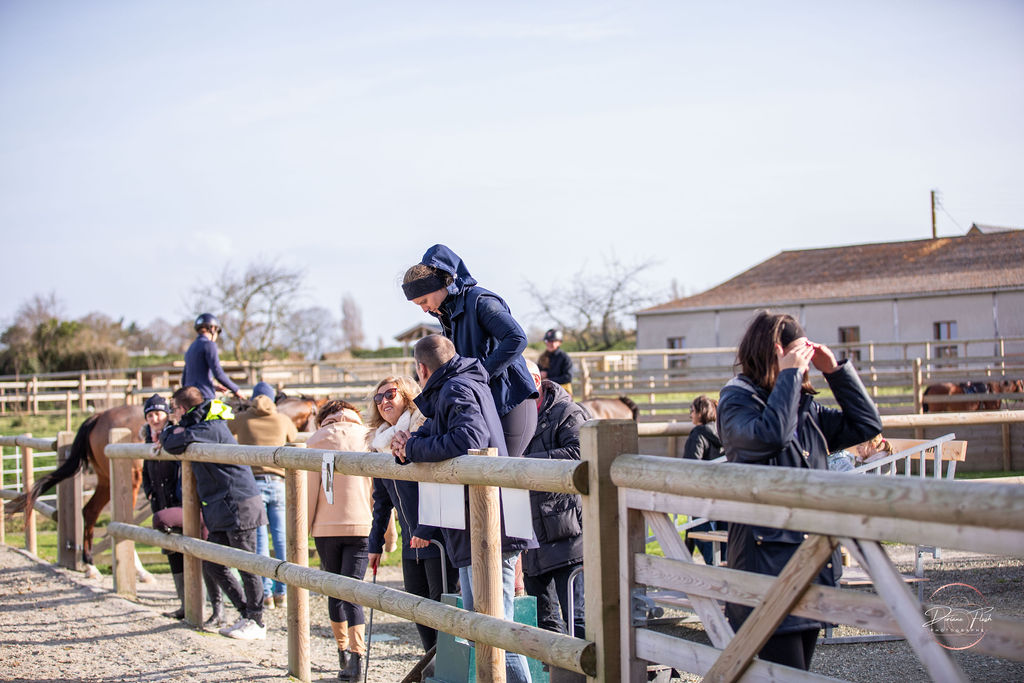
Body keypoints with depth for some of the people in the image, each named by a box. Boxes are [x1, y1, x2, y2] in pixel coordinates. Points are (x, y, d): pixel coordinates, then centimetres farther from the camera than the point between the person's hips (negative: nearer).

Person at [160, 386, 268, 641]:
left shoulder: (211, 428, -16)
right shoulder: (201, 426, 15)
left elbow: (174, 444, -21)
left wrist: (169, 433, 0)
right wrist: (174, 432, 5)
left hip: (238, 505, -10)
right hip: (220, 509, 10)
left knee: (246, 566, -3)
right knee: (215, 565, 11)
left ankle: (256, 623, 5)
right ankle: (246, 614, 18)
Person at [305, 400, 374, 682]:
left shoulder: (318, 440, 3)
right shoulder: (369, 437, 6)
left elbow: (311, 489, -1)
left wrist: (303, 531, 6)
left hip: (327, 527, -1)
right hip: (362, 526, 1)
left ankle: (343, 652, 22)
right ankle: (356, 658, -16)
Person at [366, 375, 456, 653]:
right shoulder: (380, 444, 14)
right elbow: (382, 499, 22)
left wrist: (427, 529, -22)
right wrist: (375, 543, 20)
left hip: (438, 538, -7)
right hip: (411, 544, 8)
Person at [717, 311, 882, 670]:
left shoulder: (805, 407, 16)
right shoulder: (738, 398, -5)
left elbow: (866, 424, 19)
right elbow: (770, 435, -25)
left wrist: (835, 369, 11)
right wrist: (789, 373, -15)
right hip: (767, 562, -8)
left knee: (799, 670, 11)